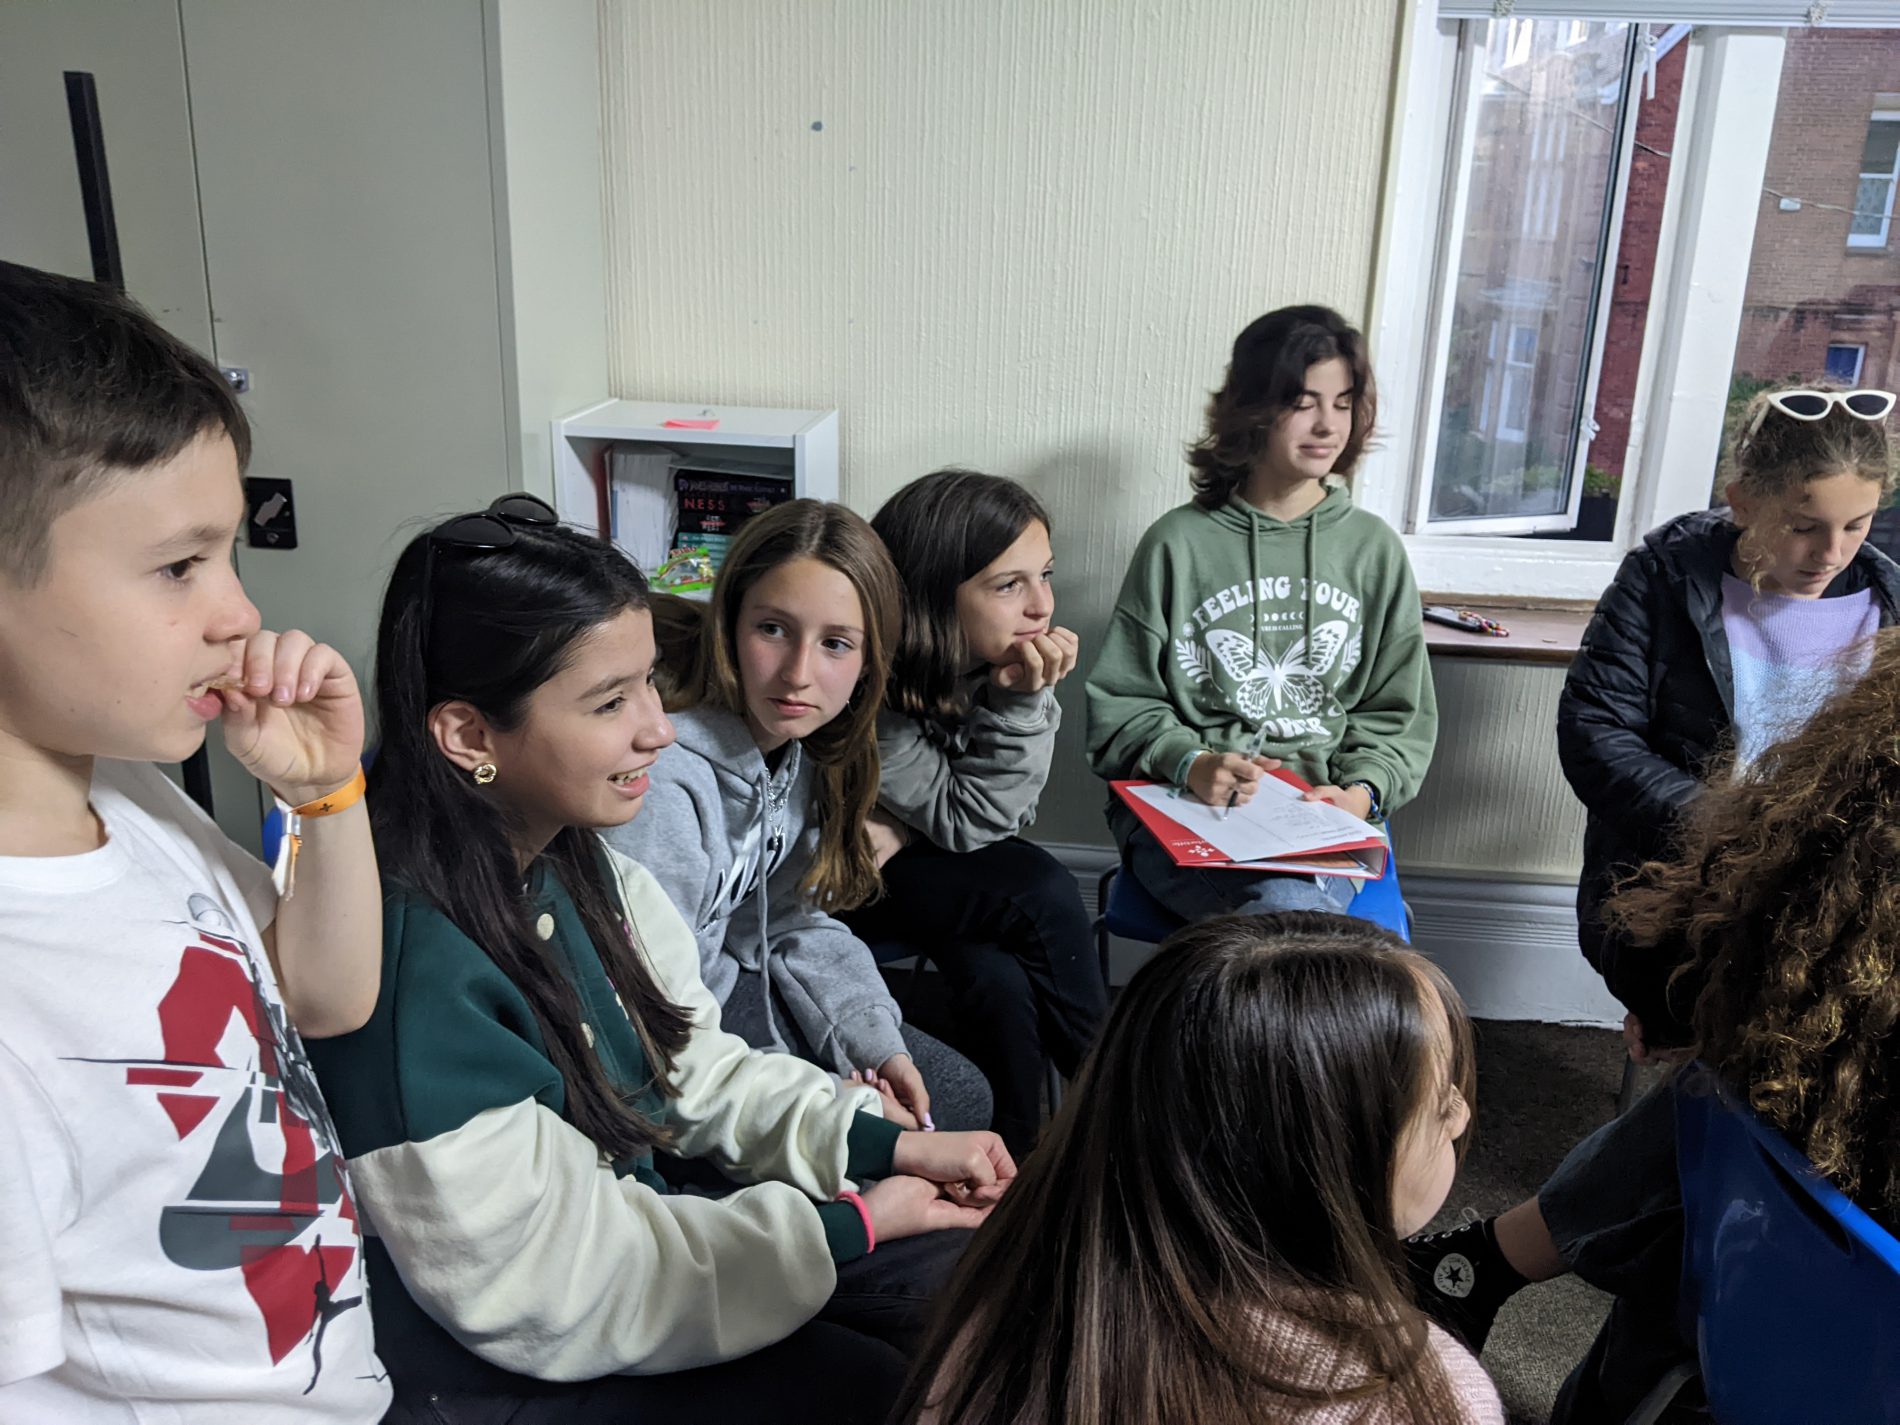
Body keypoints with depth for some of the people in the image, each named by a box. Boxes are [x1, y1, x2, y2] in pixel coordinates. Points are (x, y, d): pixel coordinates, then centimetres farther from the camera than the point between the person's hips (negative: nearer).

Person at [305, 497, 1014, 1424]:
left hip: (630, 1225, 7)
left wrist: (877, 1143, -7)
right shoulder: (407, 959, -32)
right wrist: (850, 1224, -18)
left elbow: (692, 1063, 6)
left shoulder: (570, 859, -7)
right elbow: (553, 1293, -26)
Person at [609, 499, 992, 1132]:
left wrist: (877, 1045, -5)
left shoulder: (794, 740, -6)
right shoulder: (662, 786, -32)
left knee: (960, 1099, 9)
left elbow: (795, 920, 6)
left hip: (734, 981, 8)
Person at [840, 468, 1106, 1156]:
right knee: (1045, 896, -23)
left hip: (916, 858, 6)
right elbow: (966, 823, -22)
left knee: (1000, 982, -23)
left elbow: (1003, 815, -6)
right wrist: (1014, 704, -31)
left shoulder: (995, 660, -11)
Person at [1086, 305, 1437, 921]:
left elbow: (1400, 713, 16)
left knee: (1291, 907, -32)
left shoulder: (1374, 547, 12)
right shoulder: (1179, 542, 4)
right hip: (1184, 810, -2)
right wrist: (1189, 764, -15)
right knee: (1292, 910, -34)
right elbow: (1120, 703, 5)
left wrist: (1362, 791, -5)